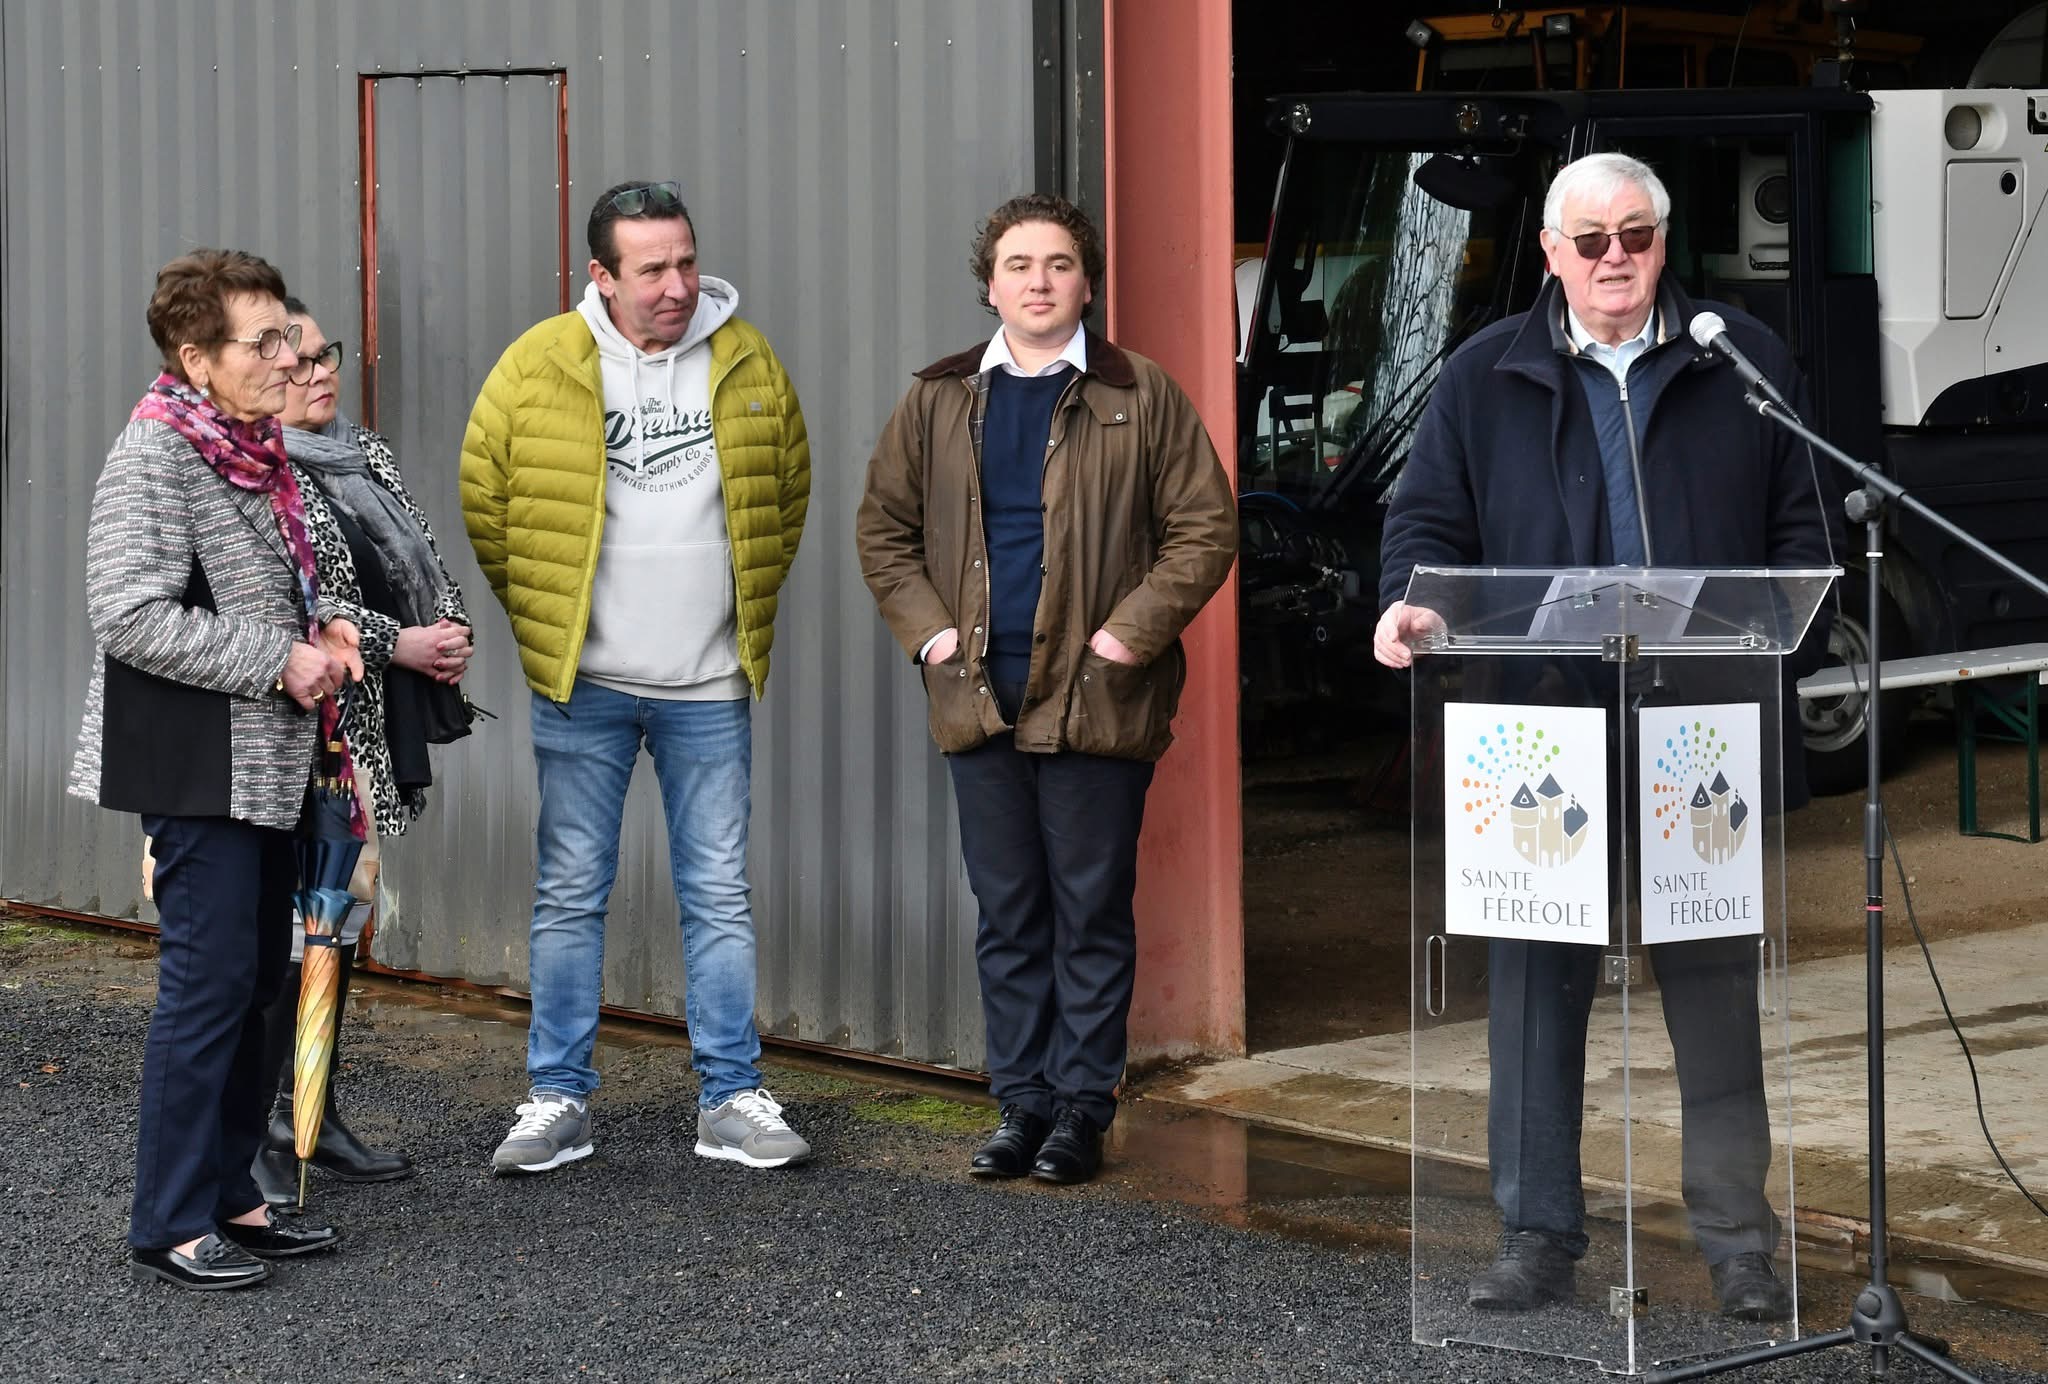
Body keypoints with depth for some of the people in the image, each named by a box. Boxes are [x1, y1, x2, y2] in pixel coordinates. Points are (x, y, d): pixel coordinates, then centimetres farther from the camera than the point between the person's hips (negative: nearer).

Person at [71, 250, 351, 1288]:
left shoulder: (253, 453, 13)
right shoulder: (156, 458, -14)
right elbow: (131, 616, -22)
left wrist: (319, 628, 8)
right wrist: (278, 658, -20)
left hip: (266, 765, 9)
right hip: (198, 767, -9)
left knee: (255, 978, 12)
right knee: (208, 982, -8)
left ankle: (228, 1194, 22)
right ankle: (170, 1223, 0)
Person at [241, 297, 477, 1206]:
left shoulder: (363, 452, 15)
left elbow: (423, 557, 19)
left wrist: (451, 631, -1)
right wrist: (398, 644, -17)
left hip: (377, 731, 9)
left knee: (342, 924, 13)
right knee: (292, 929, -9)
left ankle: (315, 1118, 22)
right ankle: (255, 1137, -5)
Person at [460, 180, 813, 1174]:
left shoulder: (746, 362, 3)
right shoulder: (538, 365, -5)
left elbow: (790, 489, 16)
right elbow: (483, 498, 4)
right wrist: (534, 614, 5)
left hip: (710, 687, 1)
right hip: (583, 684, -1)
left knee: (719, 893, 5)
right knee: (571, 894, 4)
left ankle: (732, 1100, 13)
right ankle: (558, 1100, 13)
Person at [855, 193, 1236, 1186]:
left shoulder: (1141, 399, 0)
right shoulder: (938, 402, 10)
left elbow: (1206, 527, -1)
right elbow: (883, 528, 16)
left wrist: (1130, 631, -9)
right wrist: (928, 628, 2)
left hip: (1096, 703, -3)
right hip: (979, 698, 3)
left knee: (1092, 916, 2)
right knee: (1006, 917, 9)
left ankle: (1083, 1106, 10)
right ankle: (1022, 1101, 17)